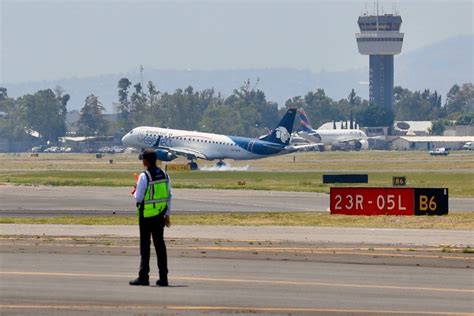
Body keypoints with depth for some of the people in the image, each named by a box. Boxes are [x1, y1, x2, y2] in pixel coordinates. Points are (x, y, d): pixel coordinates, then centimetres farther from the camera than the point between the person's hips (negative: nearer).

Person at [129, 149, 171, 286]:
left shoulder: (144, 176, -15)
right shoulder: (164, 175, 5)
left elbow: (139, 198, -16)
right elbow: (169, 196, 9)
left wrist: (135, 192, 7)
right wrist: (167, 214, 16)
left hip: (146, 215, -6)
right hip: (160, 215, 6)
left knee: (145, 245, 0)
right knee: (160, 244, 9)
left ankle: (143, 276, 0)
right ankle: (163, 277, 9)